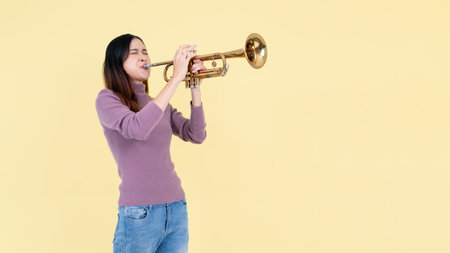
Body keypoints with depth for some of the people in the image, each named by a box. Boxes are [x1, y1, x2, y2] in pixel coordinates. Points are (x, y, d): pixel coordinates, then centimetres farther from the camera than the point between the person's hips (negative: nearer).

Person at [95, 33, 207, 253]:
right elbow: (137, 128, -24)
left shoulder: (160, 105, 15)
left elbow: (196, 136, 4)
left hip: (177, 209, 6)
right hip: (139, 215, -6)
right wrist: (176, 78, -22)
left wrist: (195, 88, -6)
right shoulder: (107, 98, -3)